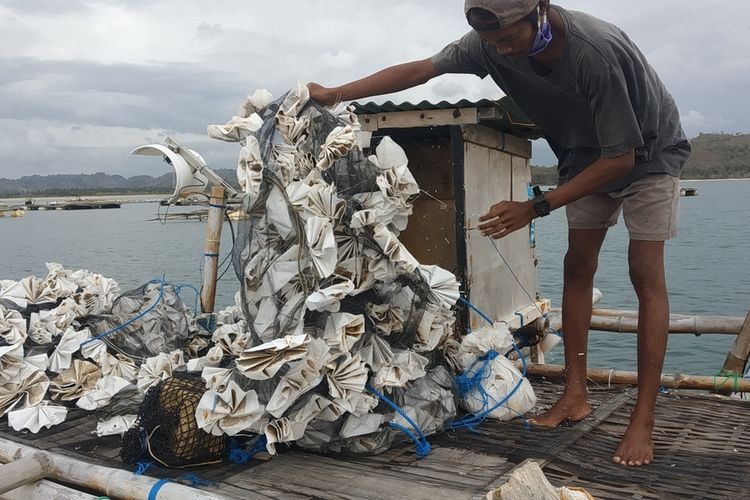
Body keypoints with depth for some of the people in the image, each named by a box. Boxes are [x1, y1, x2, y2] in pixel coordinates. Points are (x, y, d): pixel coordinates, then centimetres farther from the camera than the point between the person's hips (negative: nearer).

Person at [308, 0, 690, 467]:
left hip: (646, 154, -6)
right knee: (578, 267, 2)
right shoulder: (492, 43, -21)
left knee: (646, 275, -12)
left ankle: (644, 420, -10)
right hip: (588, 155, 6)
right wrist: (335, 94, -16)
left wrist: (537, 207, -32)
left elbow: (621, 158, -31)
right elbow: (419, 69, -15)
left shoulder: (594, 50, -38)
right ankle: (576, 394, 9)